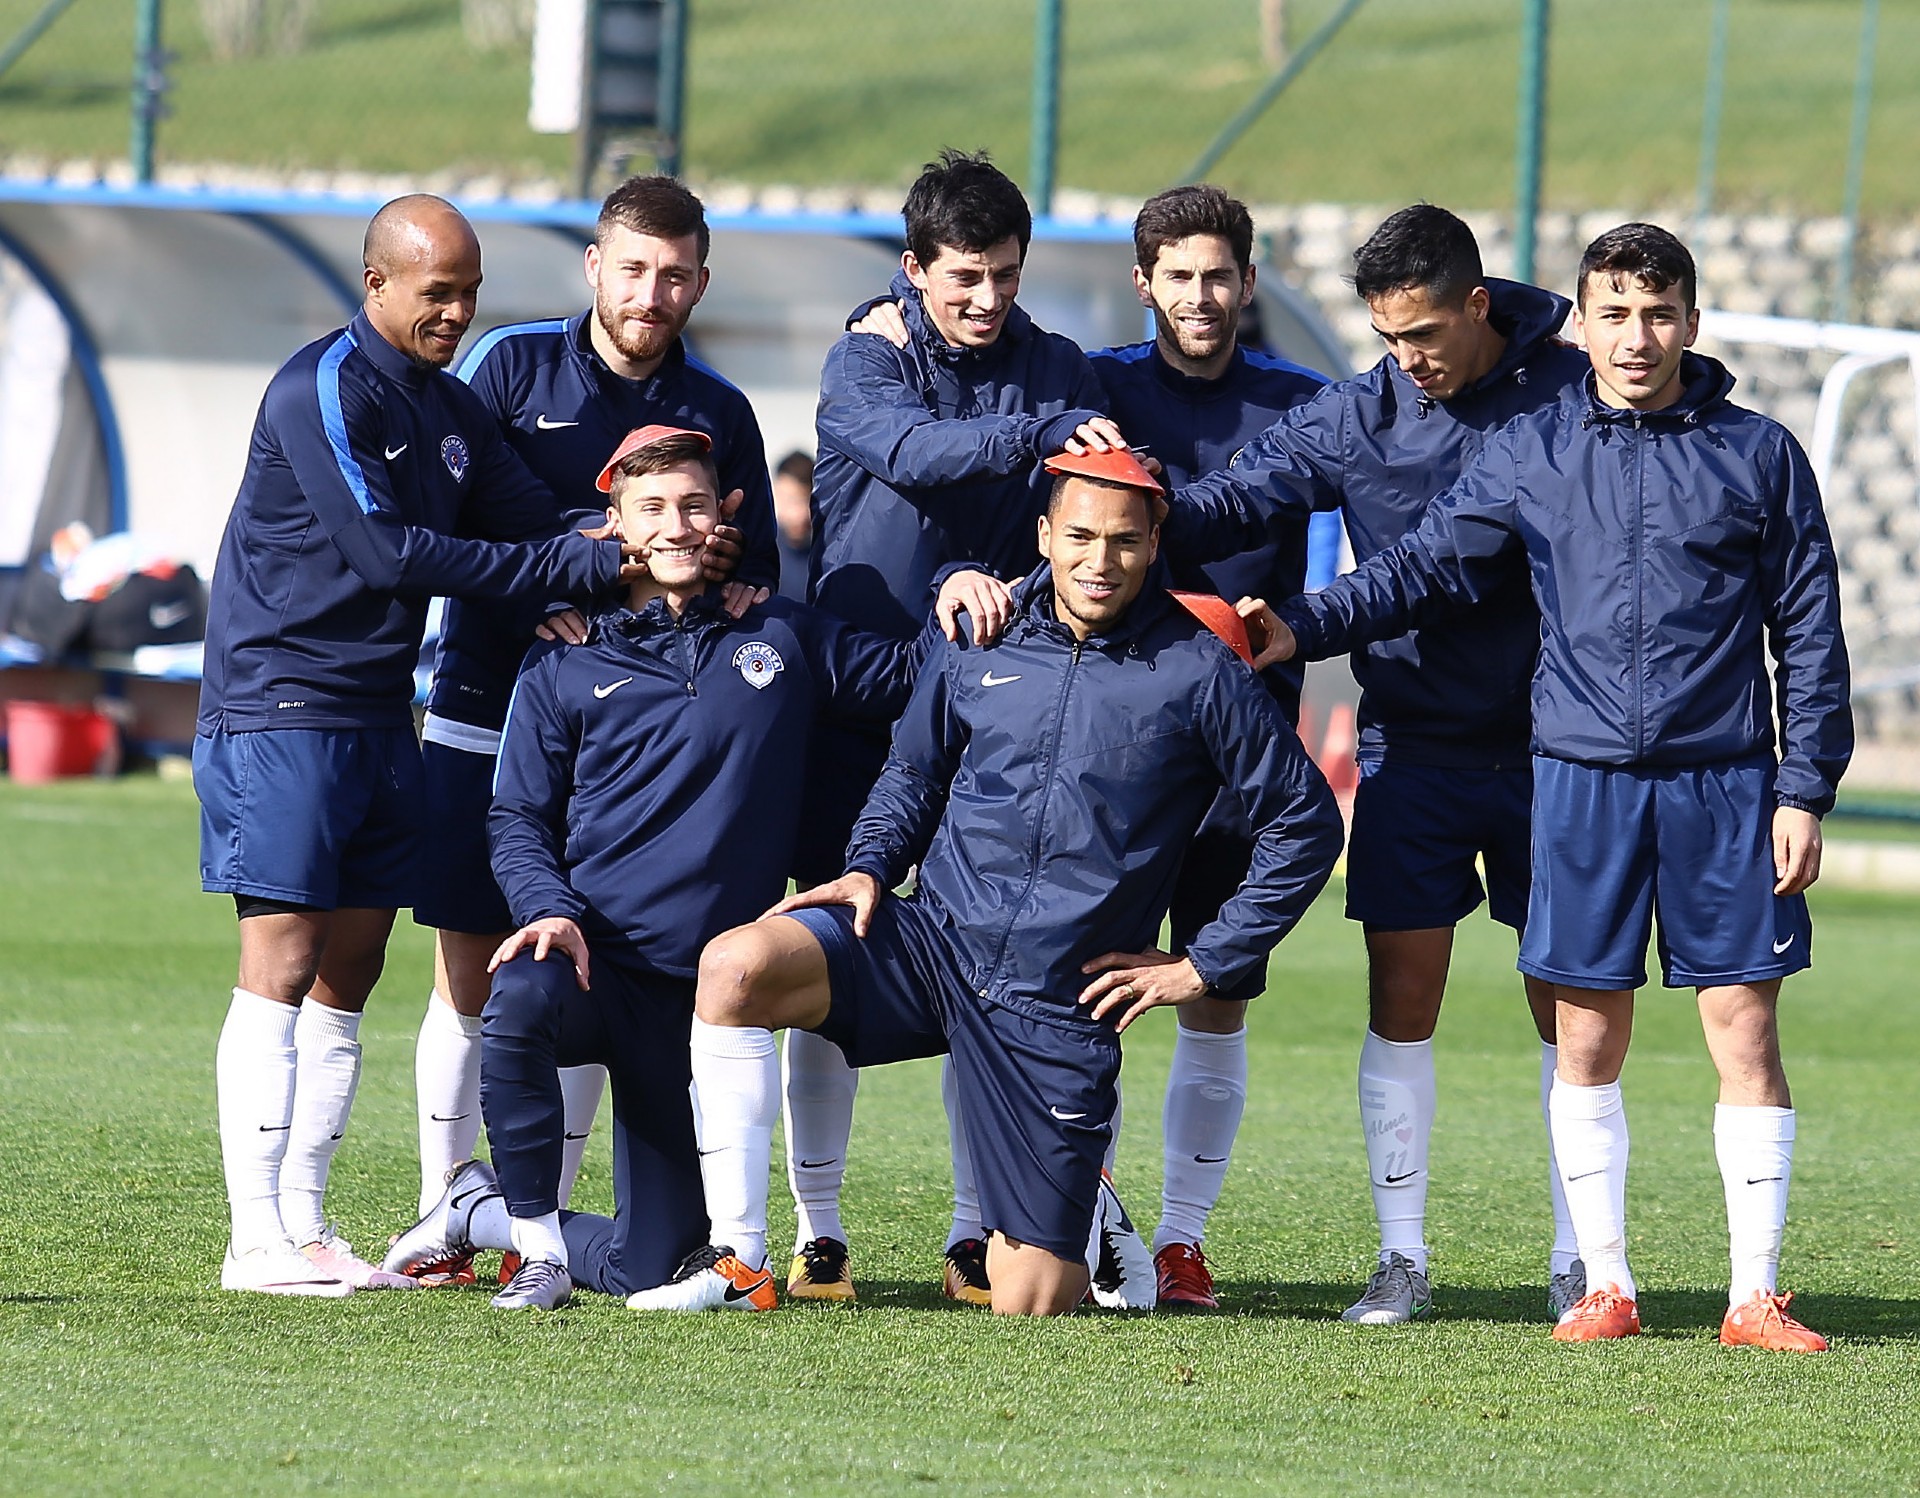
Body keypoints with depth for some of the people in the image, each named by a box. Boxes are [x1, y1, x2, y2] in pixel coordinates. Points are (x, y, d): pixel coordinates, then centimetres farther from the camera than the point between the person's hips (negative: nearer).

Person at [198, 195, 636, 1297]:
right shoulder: (324, 389, -12)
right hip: (279, 708, -8)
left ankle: (308, 1226, 10)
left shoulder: (454, 411, 15)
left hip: (380, 716, 8)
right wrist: (577, 569, -16)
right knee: (283, 962, -10)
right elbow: (389, 550, -18)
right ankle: (259, 1242, -12)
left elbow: (539, 526, 11)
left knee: (350, 970, 7)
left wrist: (620, 555, -12)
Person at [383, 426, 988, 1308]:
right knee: (519, 1000, -40)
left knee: (651, 1266, -1)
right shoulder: (566, 671, 9)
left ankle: (483, 1212, 28)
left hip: (707, 998, 2)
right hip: (596, 965, -2)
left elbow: (908, 675, 16)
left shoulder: (782, 642, 14)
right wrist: (550, 908, -15)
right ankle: (536, 1235, -18)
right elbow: (518, 821, 5)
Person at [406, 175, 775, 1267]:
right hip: (485, 714, -1)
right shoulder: (514, 365, 3)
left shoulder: (719, 412, 7)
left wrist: (719, 573, -14)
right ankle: (442, 1212, 9)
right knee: (470, 974, 1)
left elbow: (758, 580, 9)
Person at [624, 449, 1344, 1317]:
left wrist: (1206, 967, -1)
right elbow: (913, 773, 21)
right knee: (734, 967, -27)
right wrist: (871, 866, 2)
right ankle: (738, 1265, -19)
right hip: (934, 944, 2)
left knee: (1031, 1305, -6)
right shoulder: (980, 642, 5)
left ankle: (1084, 1203, 34)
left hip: (1059, 1007, -2)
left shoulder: (1196, 673, -4)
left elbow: (1306, 823, 1)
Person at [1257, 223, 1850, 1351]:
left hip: (1725, 782, -1)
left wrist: (1803, 792, 0)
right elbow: (1426, 567, 5)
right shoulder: (1535, 454, 7)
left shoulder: (1759, 454, 4)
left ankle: (1757, 1296, 3)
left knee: (1745, 1025, -3)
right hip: (1586, 779, 1)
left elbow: (1809, 634, 5)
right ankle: (1606, 1285, 12)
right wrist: (1302, 630, -9)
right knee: (1588, 1035, 3)